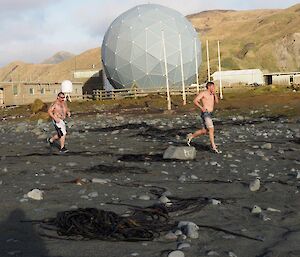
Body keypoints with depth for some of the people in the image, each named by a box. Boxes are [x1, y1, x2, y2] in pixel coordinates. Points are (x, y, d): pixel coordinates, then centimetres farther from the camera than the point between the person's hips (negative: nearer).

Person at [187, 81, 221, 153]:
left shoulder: (212, 94, 17)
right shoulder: (203, 93, -6)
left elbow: (216, 102, 11)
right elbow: (195, 101, -11)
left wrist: (215, 94, 0)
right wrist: (202, 108, -20)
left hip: (210, 114, 9)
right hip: (205, 113, -9)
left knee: (204, 131, 12)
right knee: (211, 129, -13)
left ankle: (191, 137, 30)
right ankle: (214, 147, -10)